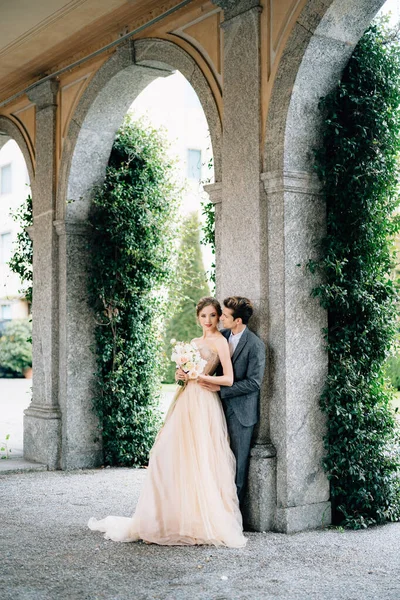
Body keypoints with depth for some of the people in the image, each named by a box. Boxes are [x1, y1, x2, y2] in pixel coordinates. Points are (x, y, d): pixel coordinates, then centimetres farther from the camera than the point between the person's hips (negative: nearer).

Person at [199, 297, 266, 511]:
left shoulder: (255, 345, -15)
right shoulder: (222, 335, 4)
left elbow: (253, 382, -17)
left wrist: (220, 388, -18)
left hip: (240, 411, -5)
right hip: (221, 406, 5)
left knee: (238, 462, 5)